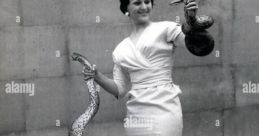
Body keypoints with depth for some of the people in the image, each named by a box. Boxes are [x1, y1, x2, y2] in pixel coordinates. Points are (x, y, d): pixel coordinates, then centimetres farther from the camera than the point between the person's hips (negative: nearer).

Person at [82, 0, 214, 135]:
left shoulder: (165, 29, 2)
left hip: (163, 111, -4)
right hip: (135, 115, 4)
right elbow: (120, 90, 14)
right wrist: (98, 77, -2)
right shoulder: (120, 50, 14)